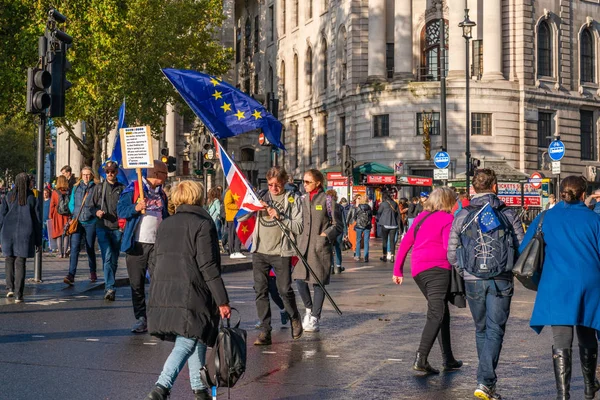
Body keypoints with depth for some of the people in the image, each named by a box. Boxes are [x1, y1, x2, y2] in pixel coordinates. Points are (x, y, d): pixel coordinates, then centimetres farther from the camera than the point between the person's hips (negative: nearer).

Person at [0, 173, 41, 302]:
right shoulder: (32, 198, 4)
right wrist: (38, 240, 11)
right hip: (25, 233, -1)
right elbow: (37, 220, 5)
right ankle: (18, 294, -3)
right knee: (20, 263, 1)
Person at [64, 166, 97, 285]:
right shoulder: (76, 187, 11)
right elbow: (71, 203, 17)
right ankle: (71, 275, -17)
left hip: (90, 222, -2)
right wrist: (74, 213, 4)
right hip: (77, 222, 2)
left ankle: (93, 273, 27)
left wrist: (96, 213, -9)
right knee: (74, 247, -11)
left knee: (90, 248, 9)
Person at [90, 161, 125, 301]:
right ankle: (110, 288, -19)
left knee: (114, 260, 9)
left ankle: (109, 288, 23)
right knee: (107, 258, -14)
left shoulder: (122, 189, 7)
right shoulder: (99, 187, 11)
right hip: (102, 228, -1)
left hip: (117, 228, 1)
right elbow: (92, 205, 13)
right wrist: (97, 211, -9)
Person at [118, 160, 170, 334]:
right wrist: (135, 208, -25)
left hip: (157, 244, 4)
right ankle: (141, 319, 10)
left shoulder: (161, 193, 17)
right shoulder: (133, 188, -1)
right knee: (137, 284, 2)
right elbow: (121, 210, -7)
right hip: (137, 243, -4)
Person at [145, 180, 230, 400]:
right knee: (185, 344, -7)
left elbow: (156, 262, 20)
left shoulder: (164, 225, 16)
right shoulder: (203, 224, -4)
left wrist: (157, 293, 28)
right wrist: (222, 300, -9)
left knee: (197, 339, 18)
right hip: (191, 293, -7)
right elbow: (208, 266, -10)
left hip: (163, 293, 7)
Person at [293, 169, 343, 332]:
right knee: (299, 279, -2)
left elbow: (338, 225, -1)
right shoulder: (302, 200, 12)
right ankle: (309, 309, 22)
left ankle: (314, 318, 7)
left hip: (320, 247, -4)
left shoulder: (327, 200, -3)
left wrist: (326, 235, -13)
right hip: (303, 246, 5)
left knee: (318, 282, 0)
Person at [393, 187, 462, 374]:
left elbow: (405, 243, 16)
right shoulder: (447, 218, -2)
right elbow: (449, 246, -15)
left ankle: (448, 359, 21)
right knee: (436, 315, -9)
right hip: (437, 269, -8)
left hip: (417, 271, 8)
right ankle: (421, 359, -21)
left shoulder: (421, 217, 18)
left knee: (442, 313, 17)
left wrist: (398, 270, 19)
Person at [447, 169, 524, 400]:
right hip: (501, 281, -1)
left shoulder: (462, 216, 1)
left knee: (481, 330, 17)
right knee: (495, 331, 0)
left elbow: (452, 253, 1)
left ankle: (487, 380, 24)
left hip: (473, 280, 2)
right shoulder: (508, 214, 0)